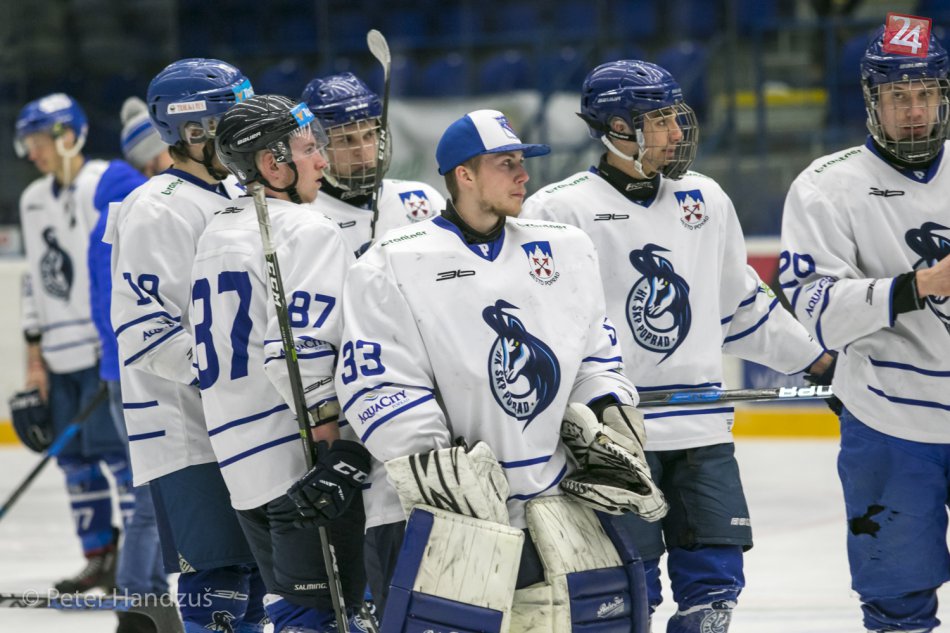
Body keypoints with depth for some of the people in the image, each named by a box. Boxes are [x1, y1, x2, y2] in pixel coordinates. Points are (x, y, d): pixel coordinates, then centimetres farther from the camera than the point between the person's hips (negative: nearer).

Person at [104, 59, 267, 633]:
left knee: (253, 573, 14)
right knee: (217, 585, -13)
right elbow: (146, 330, -21)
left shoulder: (240, 198, 14)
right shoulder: (157, 212, -15)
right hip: (186, 430, -9)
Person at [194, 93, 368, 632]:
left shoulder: (214, 236, 19)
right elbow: (299, 350, -20)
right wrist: (330, 429, -16)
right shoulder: (308, 231, -9)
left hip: (239, 461, 9)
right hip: (303, 463, -9)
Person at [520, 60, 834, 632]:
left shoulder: (705, 200, 12)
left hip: (702, 430, 5)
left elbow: (741, 303, 23)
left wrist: (819, 361, 24)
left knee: (714, 578, 5)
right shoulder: (560, 210, -6)